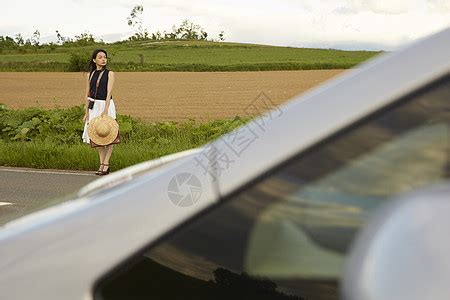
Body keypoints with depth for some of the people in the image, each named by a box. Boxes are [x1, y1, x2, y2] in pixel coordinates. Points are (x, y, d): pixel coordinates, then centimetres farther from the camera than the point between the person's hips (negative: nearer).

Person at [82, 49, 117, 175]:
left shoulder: (109, 73, -3)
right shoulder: (90, 75, 8)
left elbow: (109, 92, -12)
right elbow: (87, 95, 10)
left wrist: (105, 110, -21)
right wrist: (86, 112, 6)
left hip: (106, 105, -4)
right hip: (93, 106, 4)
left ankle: (106, 164, 0)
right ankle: (102, 164, 11)